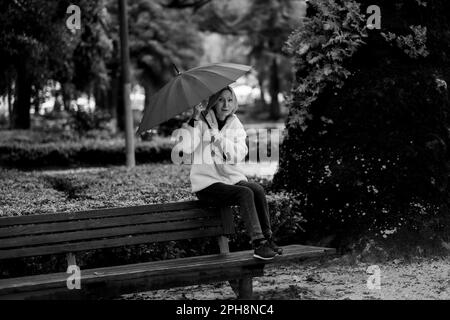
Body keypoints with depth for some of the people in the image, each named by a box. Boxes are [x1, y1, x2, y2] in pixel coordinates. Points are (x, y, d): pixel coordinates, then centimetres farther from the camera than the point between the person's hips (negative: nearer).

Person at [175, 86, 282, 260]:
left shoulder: (235, 125, 8)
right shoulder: (202, 122, -3)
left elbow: (239, 155, -8)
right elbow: (186, 148, -20)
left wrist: (217, 136, -17)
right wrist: (195, 119, -26)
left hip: (232, 178, 4)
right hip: (207, 183, -4)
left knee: (258, 189, -25)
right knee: (245, 193, -28)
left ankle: (267, 238, -17)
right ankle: (258, 244, -30)